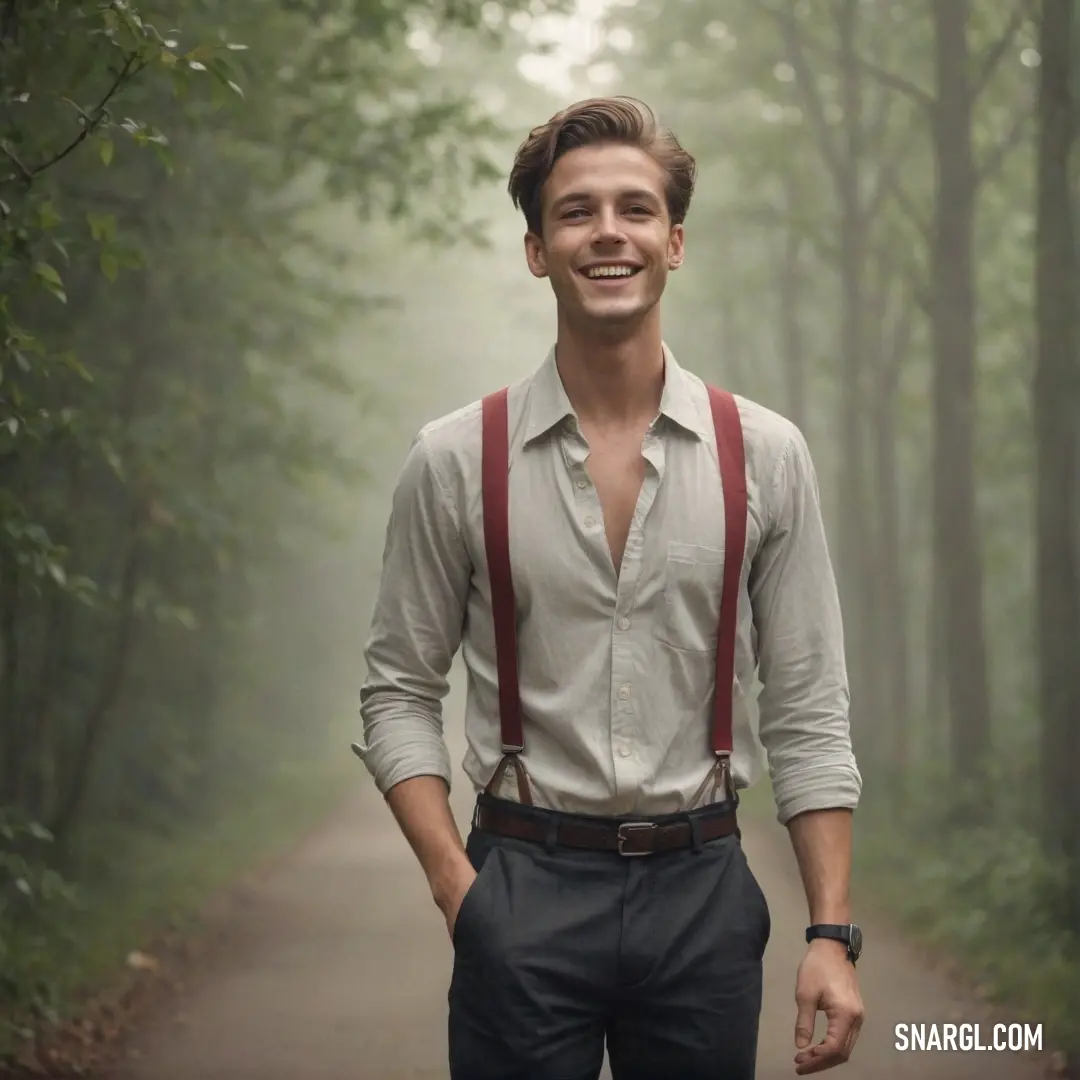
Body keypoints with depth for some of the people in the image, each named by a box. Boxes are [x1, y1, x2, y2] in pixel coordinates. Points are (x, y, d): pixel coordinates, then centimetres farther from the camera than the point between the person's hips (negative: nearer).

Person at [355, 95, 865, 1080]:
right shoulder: (456, 461, 0)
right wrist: (457, 885, -8)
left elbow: (808, 711, 3)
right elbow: (399, 691, 4)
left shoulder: (764, 457, 2)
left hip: (703, 887, 1)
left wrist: (832, 933, -3)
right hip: (524, 884, -1)